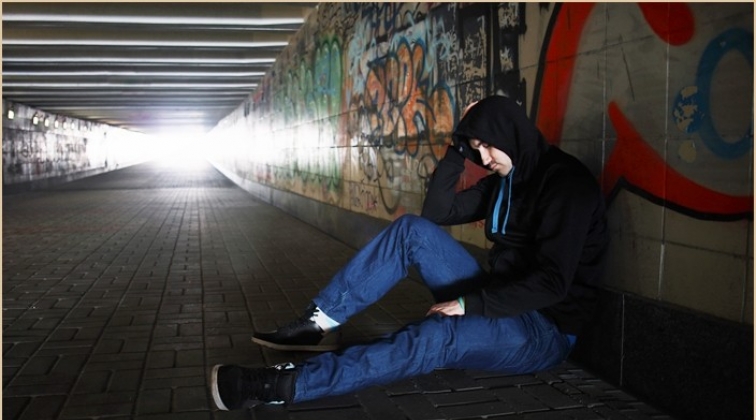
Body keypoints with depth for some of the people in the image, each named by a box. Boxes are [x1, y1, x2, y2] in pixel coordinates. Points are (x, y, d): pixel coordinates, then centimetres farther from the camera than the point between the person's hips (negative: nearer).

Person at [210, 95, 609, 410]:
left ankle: (284, 384, -38)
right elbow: (436, 211, 7)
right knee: (413, 229, -8)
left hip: (544, 330, -7)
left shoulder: (566, 182, -16)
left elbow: (552, 281, -25)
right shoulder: (506, 176, 9)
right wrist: (458, 148, -2)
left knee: (437, 336, -36)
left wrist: (469, 304, -25)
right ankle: (318, 323, -13)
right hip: (499, 300, 8)